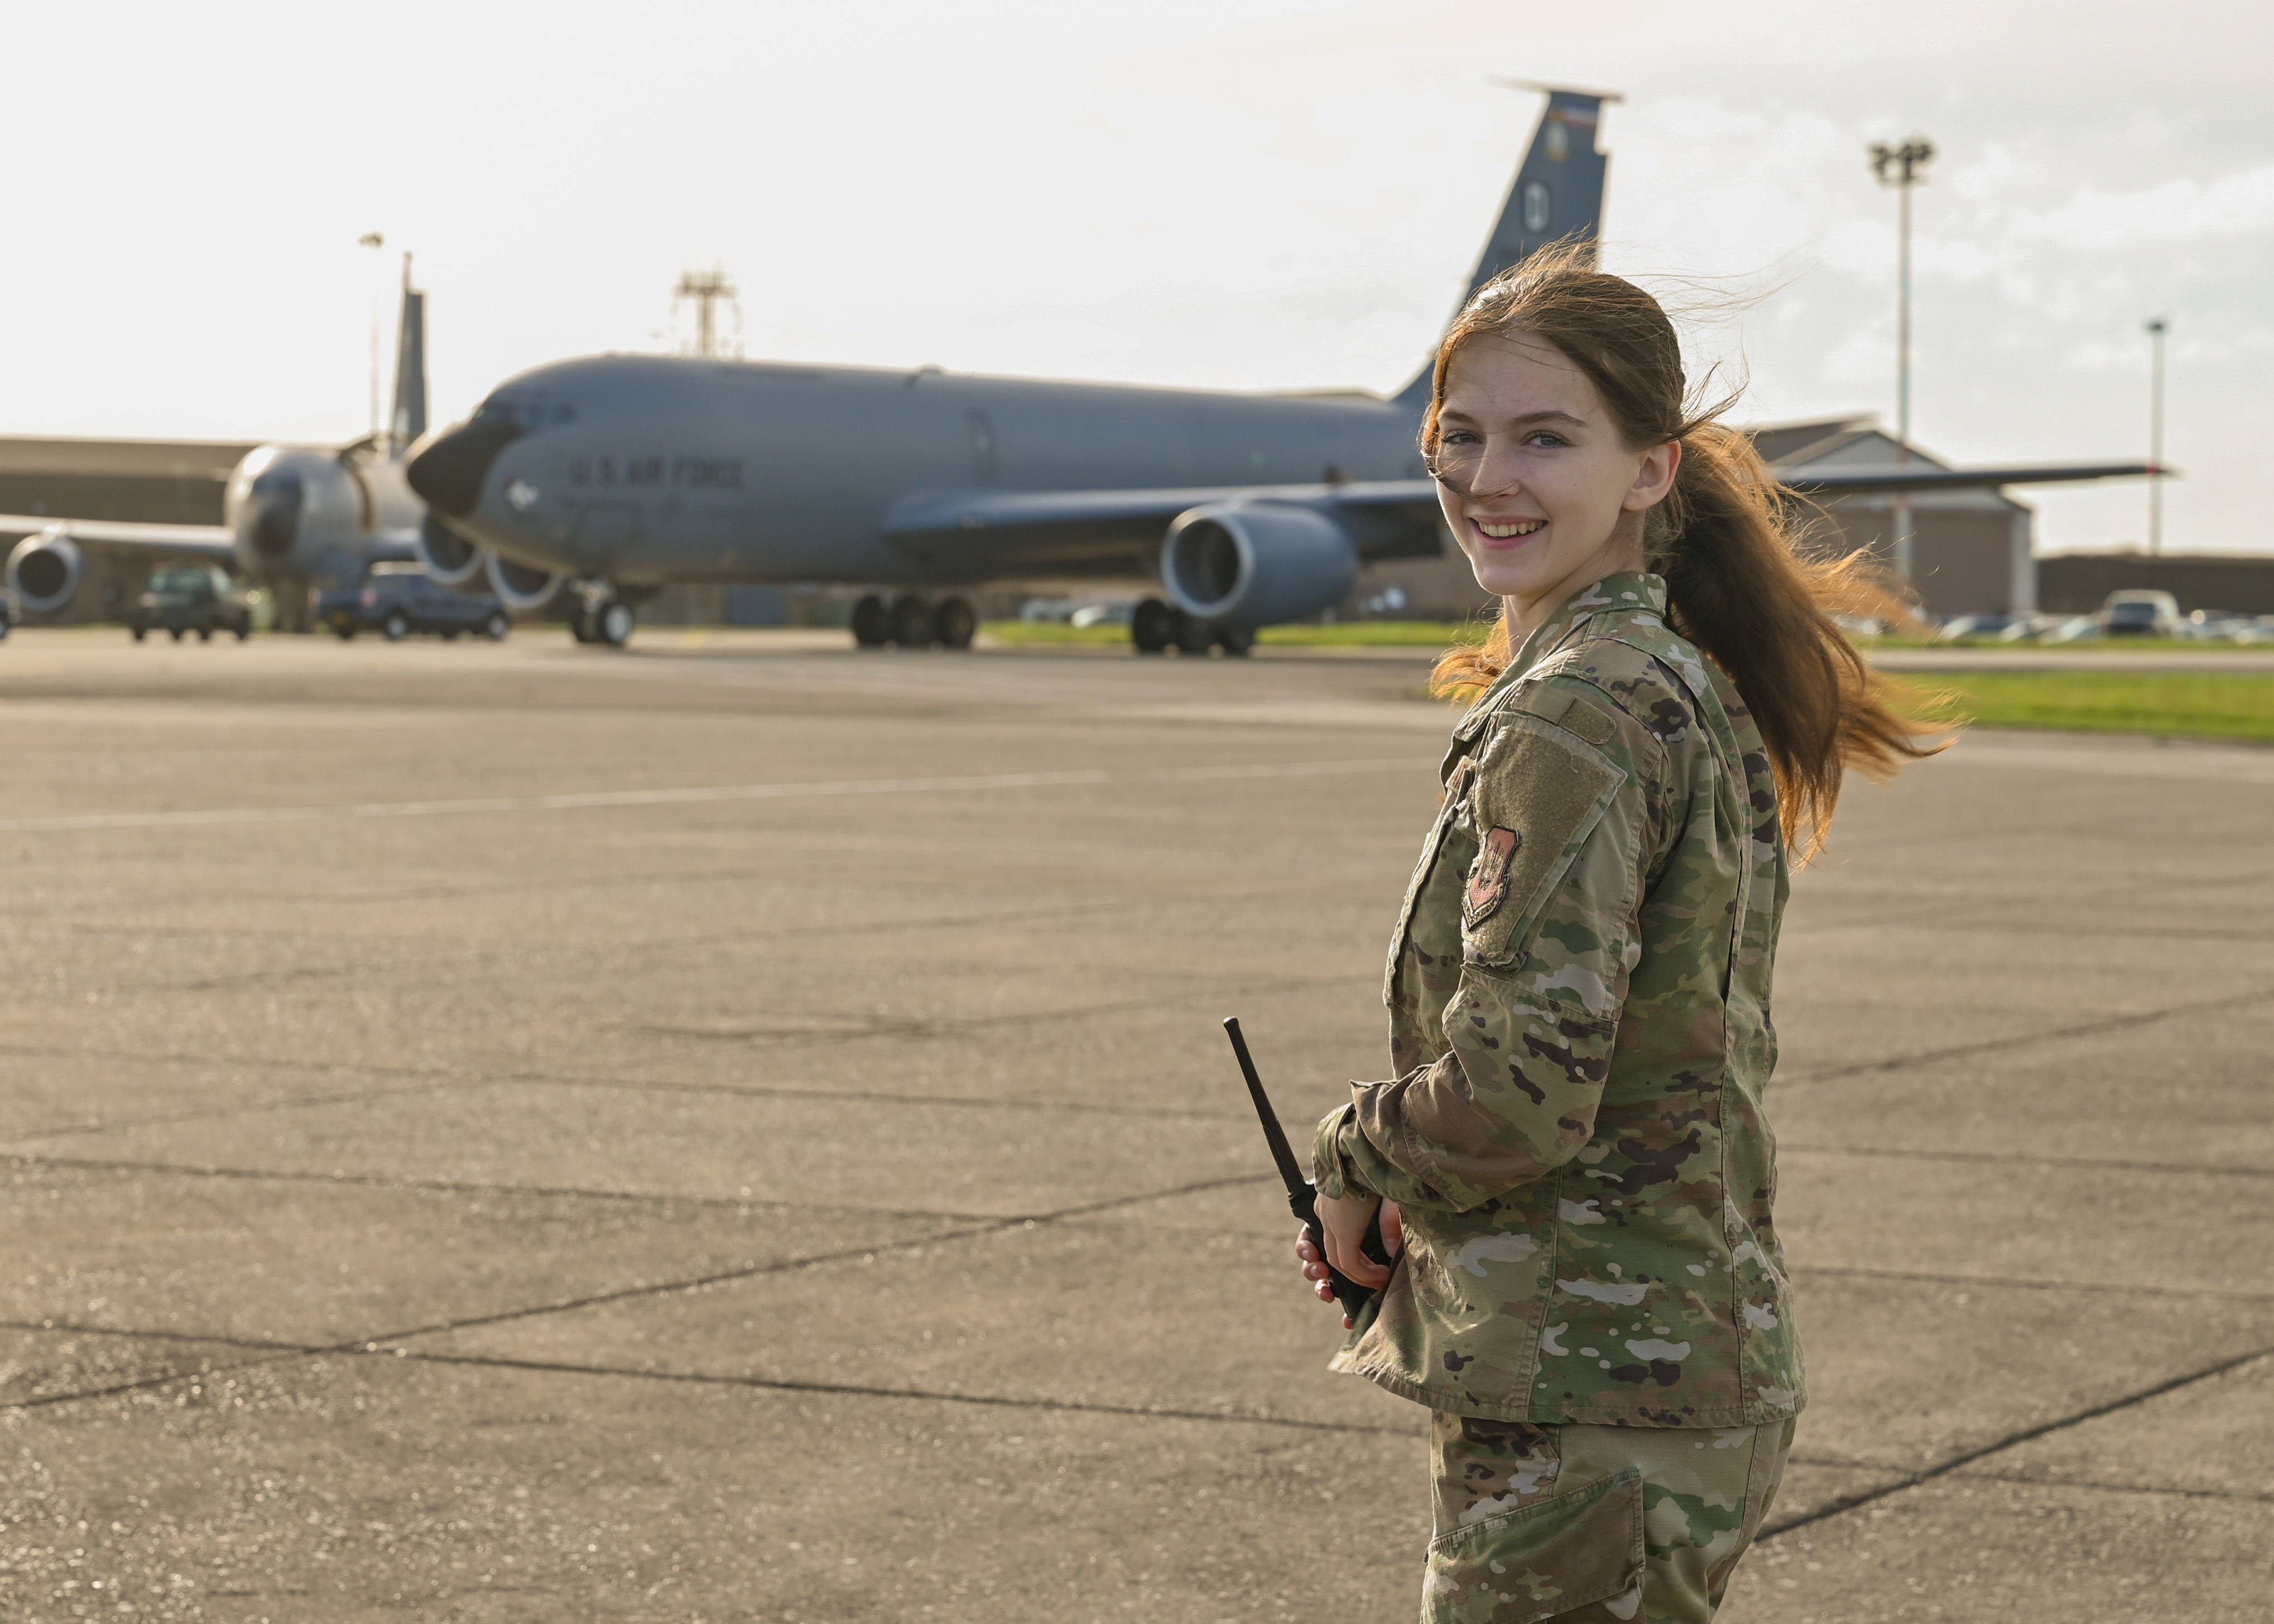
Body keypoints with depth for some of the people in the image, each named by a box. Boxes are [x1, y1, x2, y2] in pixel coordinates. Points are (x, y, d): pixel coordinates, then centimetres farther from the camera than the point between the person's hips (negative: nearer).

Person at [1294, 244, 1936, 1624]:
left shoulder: (1577, 710, -17)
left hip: (1587, 1404, -10)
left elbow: (1515, 1094, -24)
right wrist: (1406, 1201, 11)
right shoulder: (1696, 691, 13)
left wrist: (1353, 1170, -4)